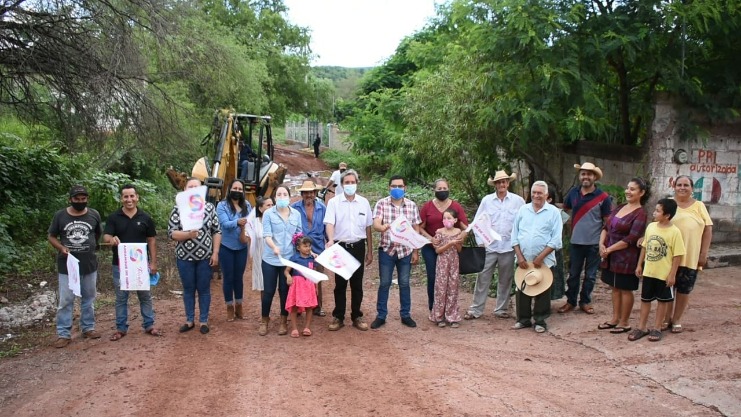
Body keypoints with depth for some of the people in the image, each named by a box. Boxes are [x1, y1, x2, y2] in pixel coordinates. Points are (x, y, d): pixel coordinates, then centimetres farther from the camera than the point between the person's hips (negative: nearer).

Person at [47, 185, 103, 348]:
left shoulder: (94, 215, 0)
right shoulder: (60, 215, -4)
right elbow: (51, 236, 3)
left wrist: (89, 247, 8)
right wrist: (61, 248, -13)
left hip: (89, 265, 2)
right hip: (67, 265, -2)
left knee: (88, 298, 12)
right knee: (65, 301, 0)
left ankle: (88, 328, 25)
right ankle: (63, 334, 8)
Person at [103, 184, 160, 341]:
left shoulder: (145, 217, 1)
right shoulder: (113, 217, -2)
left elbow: (151, 240, 4)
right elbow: (105, 237, -9)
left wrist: (153, 262, -1)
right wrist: (111, 239, -34)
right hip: (120, 265, 0)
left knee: (145, 296, 9)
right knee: (121, 297, 9)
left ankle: (149, 325, 21)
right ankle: (121, 328, 20)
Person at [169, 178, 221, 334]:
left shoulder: (209, 207, 0)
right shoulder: (178, 209, -3)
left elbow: (217, 231, 2)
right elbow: (171, 232, -6)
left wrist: (215, 253, -4)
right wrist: (188, 234, -23)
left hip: (205, 257, 0)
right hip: (185, 257, 0)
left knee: (204, 289, 8)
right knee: (188, 289, 12)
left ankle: (203, 321, 20)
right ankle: (189, 320, 24)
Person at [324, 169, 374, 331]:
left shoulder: (364, 202, 5)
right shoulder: (334, 202, -3)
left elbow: (368, 228, 10)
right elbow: (329, 223, -12)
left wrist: (370, 251, 10)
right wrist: (330, 240, -33)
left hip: (358, 247, 2)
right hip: (340, 246, -2)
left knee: (357, 284, 9)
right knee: (340, 284, 6)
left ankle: (356, 316, 20)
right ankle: (338, 317, 16)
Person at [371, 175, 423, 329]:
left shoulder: (412, 205, 1)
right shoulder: (381, 203, -4)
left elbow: (416, 230, 4)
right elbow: (375, 224, -17)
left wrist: (416, 251, 2)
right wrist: (382, 227, -41)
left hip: (406, 251, 2)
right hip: (386, 250, -1)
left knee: (404, 284, 10)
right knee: (384, 284, 6)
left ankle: (406, 315, 22)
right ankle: (381, 316, 17)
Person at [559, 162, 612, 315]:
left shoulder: (603, 197, -8)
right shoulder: (573, 193, 2)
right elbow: (564, 211, 14)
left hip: (594, 243, -2)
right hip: (575, 242, 3)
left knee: (590, 275, 10)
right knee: (573, 274, 12)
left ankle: (585, 301, 24)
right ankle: (570, 301, 24)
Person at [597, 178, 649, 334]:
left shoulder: (640, 214, -13)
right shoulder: (620, 207, 10)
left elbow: (630, 239, -19)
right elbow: (606, 227, 11)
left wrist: (609, 249, -15)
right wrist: (601, 244, -5)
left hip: (626, 258, -7)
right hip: (610, 256, 7)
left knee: (625, 289, 4)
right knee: (615, 287, 15)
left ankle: (624, 323, 16)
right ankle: (615, 319, 25)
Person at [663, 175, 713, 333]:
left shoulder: (699, 206, 6)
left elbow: (708, 229, 4)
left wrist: (704, 253, -3)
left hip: (690, 257, 0)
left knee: (684, 289, 8)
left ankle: (677, 320, 22)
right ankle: (667, 318, 24)